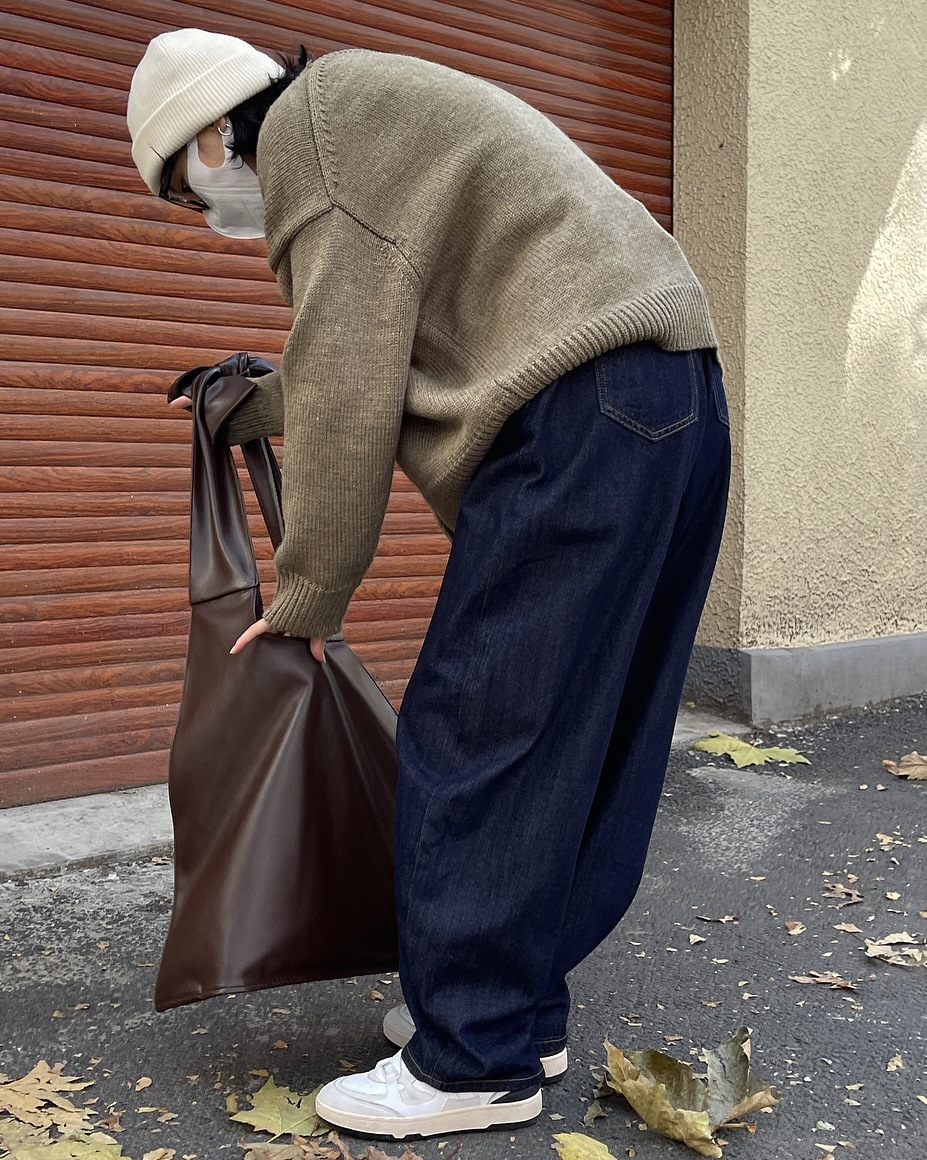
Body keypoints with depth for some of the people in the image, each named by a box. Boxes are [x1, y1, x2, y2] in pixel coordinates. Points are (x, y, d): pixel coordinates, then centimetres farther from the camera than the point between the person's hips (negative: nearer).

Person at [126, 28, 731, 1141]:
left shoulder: (314, 120, -1)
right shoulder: (388, 127, 29)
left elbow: (347, 392, -10)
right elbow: (377, 362, 35)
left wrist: (306, 599, -2)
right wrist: (239, 407, 47)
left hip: (578, 418, -10)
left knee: (474, 732, -5)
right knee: (570, 735, 12)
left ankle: (477, 1060, 6)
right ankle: (519, 1005, 24)